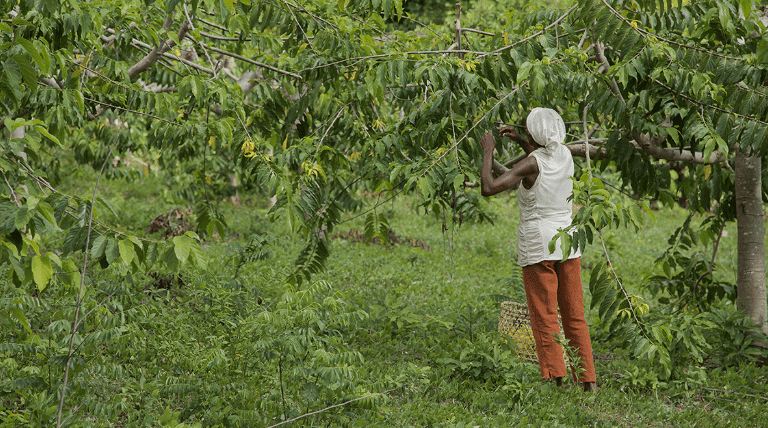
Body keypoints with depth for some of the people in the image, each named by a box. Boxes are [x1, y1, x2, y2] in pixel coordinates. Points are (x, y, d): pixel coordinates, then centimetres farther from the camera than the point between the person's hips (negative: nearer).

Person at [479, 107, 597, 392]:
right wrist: (519, 141, 22)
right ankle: (589, 380, 11)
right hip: (567, 241, 6)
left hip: (537, 246, -6)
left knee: (545, 320, 0)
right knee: (575, 316, 10)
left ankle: (557, 380, -3)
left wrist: (488, 152, -8)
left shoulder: (531, 164, -16)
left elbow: (488, 188, -20)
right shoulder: (565, 154, 3)